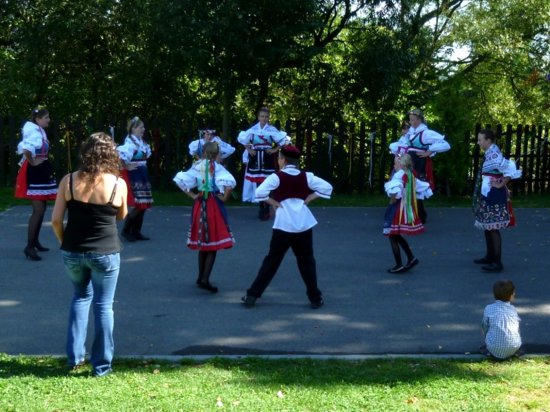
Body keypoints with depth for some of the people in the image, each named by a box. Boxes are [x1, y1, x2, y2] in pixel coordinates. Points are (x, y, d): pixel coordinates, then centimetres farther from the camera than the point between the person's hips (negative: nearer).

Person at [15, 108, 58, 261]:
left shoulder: (40, 131, 13)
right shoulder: (33, 131, -18)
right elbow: (26, 149, -36)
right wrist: (32, 162, -22)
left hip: (42, 172, 10)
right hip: (34, 173, -10)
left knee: (42, 208, 14)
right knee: (38, 210, -12)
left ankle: (35, 241, 24)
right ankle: (29, 246, -9)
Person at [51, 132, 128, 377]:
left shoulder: (68, 181, -5)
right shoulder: (118, 184, -8)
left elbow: (56, 220, -3)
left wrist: (64, 242, 12)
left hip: (72, 251, 3)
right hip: (105, 253, -2)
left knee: (81, 297, 24)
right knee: (103, 305, 8)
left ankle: (74, 356, 24)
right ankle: (101, 365, 13)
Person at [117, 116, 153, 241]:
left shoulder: (142, 142, 11)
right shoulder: (130, 142, -16)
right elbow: (119, 154, -32)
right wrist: (126, 166, -21)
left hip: (142, 176, 9)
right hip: (133, 176, -9)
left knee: (144, 204, 8)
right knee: (139, 204, -11)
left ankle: (136, 231, 16)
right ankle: (126, 230, 3)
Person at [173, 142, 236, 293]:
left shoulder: (196, 166, 3)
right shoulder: (217, 167, -10)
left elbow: (180, 180, -1)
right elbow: (230, 183, -25)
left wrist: (192, 195, 4)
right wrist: (224, 197, -11)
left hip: (199, 205, 5)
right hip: (214, 205, -5)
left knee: (202, 243, 16)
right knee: (213, 243, -2)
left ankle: (201, 277, 24)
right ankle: (205, 279, -12)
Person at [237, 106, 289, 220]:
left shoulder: (272, 130, -2)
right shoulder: (253, 130, 5)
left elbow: (283, 140, 3)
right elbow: (242, 139, 18)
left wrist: (275, 150, -3)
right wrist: (249, 150, 7)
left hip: (268, 159, -3)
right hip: (255, 160, 3)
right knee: (257, 184, 3)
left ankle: (266, 210, -5)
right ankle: (261, 208, 13)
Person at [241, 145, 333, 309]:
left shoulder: (276, 177, -7)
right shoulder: (306, 176, 3)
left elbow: (260, 193, -19)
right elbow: (327, 187, 2)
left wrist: (274, 203, -5)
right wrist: (307, 199, 4)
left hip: (284, 224, -2)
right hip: (303, 224, 2)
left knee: (272, 260, 5)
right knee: (306, 261, 13)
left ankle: (252, 295, 6)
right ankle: (315, 298, 15)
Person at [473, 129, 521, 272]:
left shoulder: (494, 156, -21)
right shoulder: (489, 154, 8)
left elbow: (511, 170, -28)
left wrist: (501, 185, -18)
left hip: (494, 197, -10)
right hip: (487, 196, 10)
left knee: (493, 228, -5)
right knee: (487, 227, 18)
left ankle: (497, 262, 0)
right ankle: (490, 256, 30)